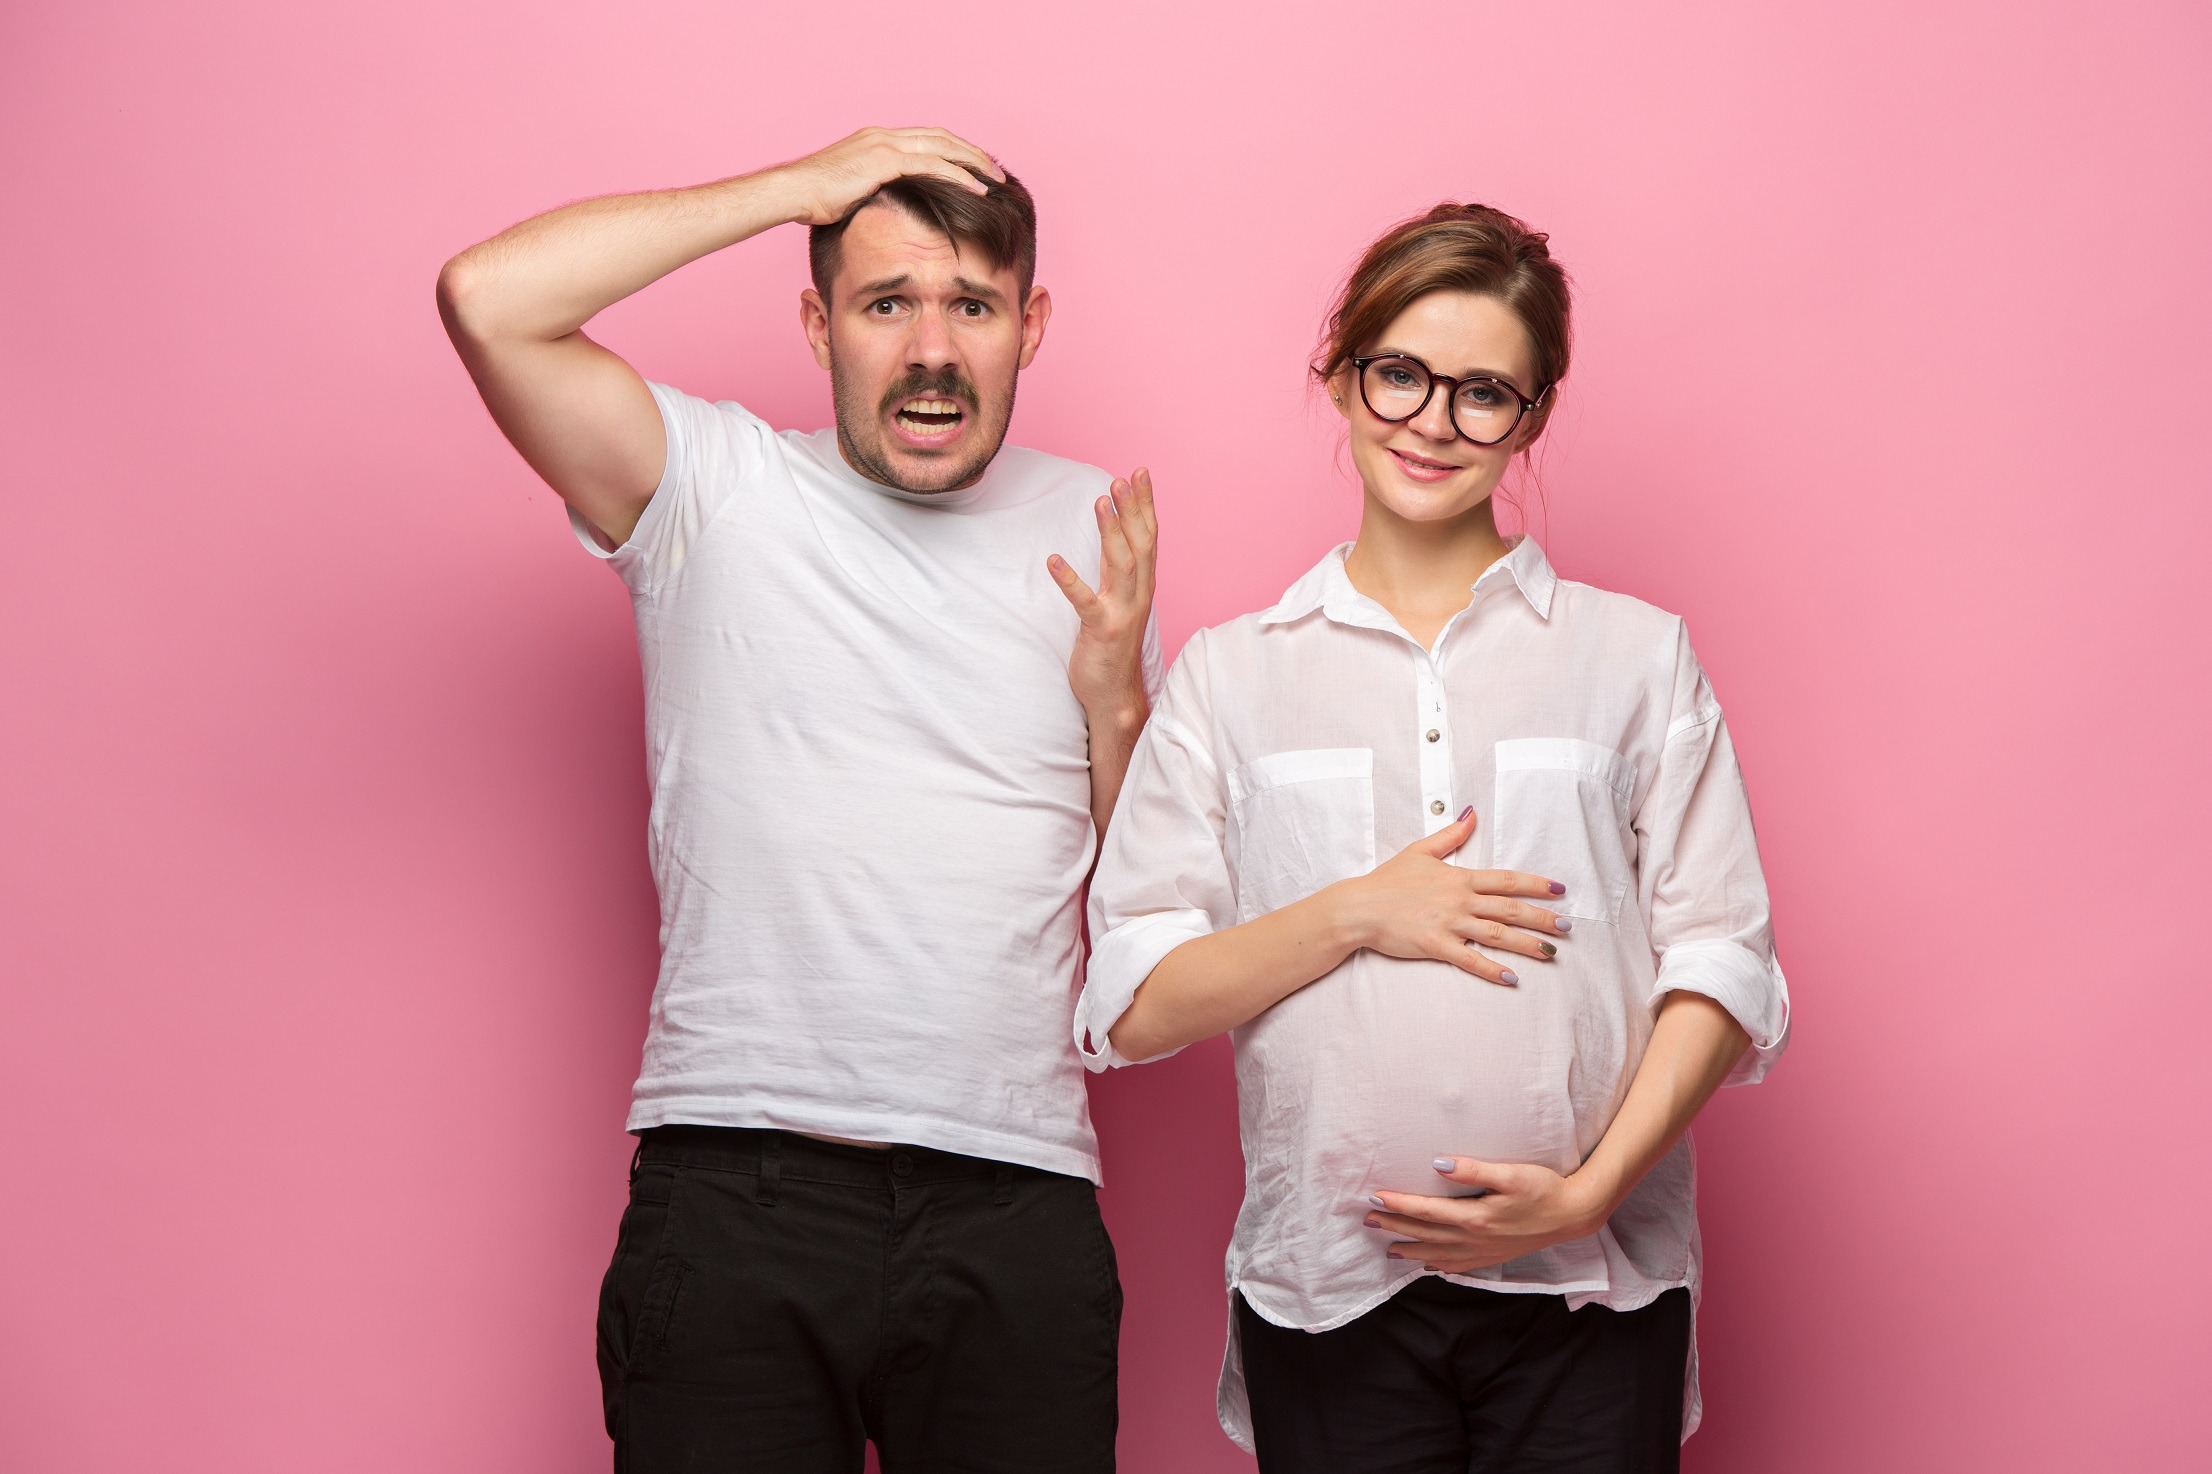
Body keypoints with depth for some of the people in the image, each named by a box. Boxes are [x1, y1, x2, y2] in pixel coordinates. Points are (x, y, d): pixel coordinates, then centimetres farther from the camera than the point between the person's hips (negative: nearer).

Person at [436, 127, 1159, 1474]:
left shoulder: (1090, 529, 12)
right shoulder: (716, 490, 4)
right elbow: (489, 299, -12)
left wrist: (1118, 702, -4)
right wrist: (798, 186, -4)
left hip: (1016, 1203, 3)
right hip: (738, 1193, -2)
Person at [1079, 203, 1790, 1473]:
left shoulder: (1640, 657, 8)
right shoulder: (1230, 677, 8)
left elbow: (1722, 966, 3)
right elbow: (1131, 1008, 2)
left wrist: (1589, 1191, -9)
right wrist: (1355, 914, -10)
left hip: (1589, 1291, 0)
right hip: (1328, 1295, 0)